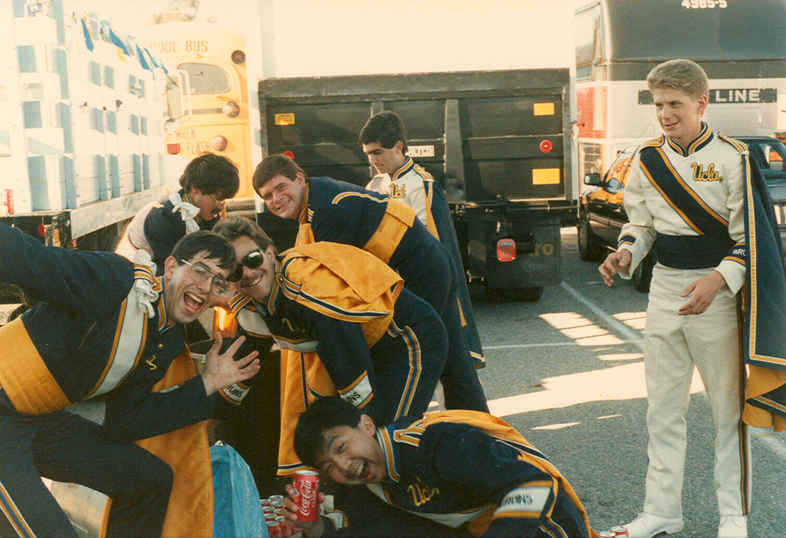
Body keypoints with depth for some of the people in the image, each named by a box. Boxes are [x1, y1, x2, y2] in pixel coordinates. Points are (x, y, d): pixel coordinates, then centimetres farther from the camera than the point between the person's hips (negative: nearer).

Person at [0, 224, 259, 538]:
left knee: (153, 479, 11)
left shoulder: (169, 342, 3)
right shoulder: (115, 279, -20)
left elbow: (121, 425, 4)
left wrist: (207, 384, 3)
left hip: (44, 421, 8)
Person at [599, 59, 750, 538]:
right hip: (665, 288, 5)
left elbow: (749, 237, -9)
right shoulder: (648, 159, 6)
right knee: (663, 407, 10)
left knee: (728, 407, 5)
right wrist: (626, 253, -8)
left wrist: (717, 280, -24)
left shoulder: (732, 158, -8)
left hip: (718, 292, -4)